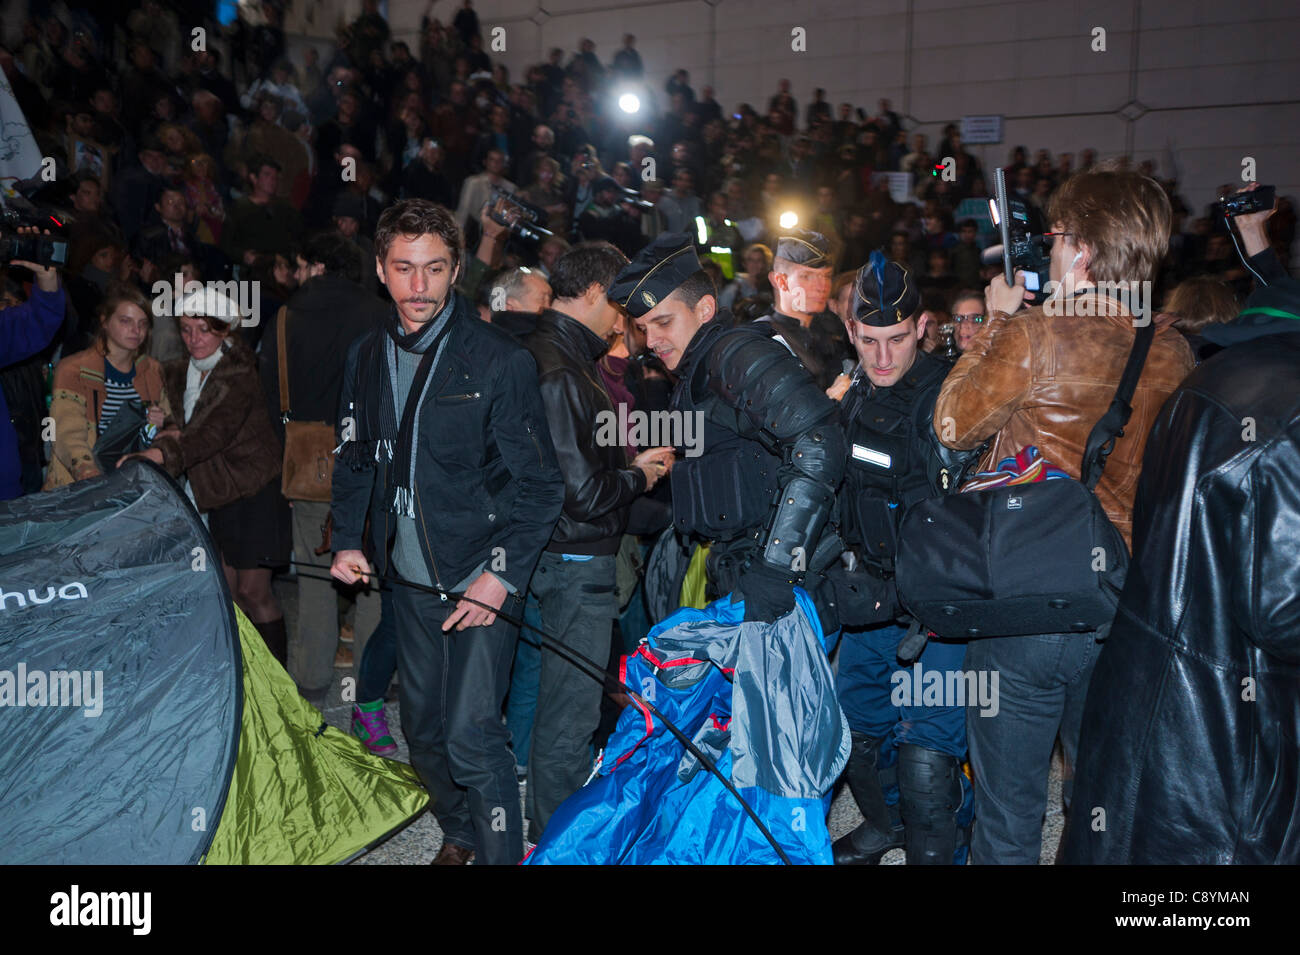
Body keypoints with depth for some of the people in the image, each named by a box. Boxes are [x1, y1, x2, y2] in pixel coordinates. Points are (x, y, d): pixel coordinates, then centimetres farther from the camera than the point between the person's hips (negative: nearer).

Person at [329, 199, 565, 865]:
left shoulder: (500, 360, -12)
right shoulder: (367, 357, 5)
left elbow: (540, 484, -11)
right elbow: (354, 459, 19)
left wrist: (502, 574, -18)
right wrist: (348, 540, 9)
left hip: (481, 581, -5)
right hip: (409, 579, 6)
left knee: (470, 731, -12)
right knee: (423, 729, 15)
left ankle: (503, 853, 7)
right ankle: (460, 834, 38)